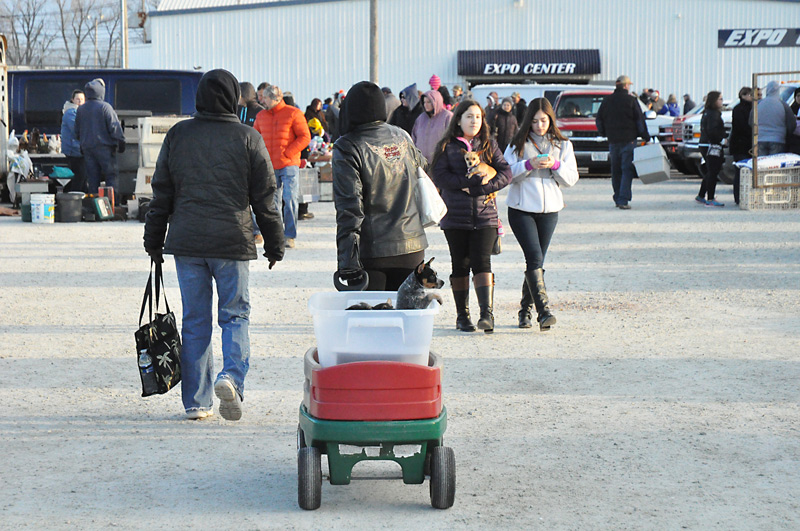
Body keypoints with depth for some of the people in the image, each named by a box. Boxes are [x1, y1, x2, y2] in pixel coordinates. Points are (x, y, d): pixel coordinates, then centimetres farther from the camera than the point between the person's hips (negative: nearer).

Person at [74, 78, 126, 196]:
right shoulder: (105, 107, -11)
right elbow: (114, 126, -12)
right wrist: (121, 141, -4)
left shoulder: (80, 109, 7)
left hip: (87, 147, 5)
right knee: (111, 175, 0)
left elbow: (77, 131, 16)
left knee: (92, 178, 8)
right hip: (104, 146, -5)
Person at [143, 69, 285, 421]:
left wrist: (154, 243, 17)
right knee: (235, 315, 8)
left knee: (195, 320, 8)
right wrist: (274, 245, 9)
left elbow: (161, 194, 9)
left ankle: (197, 402, 8)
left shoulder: (177, 135, 6)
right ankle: (231, 377, -16)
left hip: (186, 243, 2)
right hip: (232, 243, -2)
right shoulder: (247, 138, 0)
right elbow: (264, 198, 1)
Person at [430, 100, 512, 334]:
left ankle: (487, 313, -18)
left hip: (484, 215, 0)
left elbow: (505, 173, 4)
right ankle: (462, 315, 13)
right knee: (460, 265, 5)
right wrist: (475, 179, -15)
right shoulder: (447, 146, 4)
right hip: (455, 216, 0)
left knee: (481, 262, -11)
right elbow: (440, 176, -8)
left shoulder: (489, 145, 10)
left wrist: (477, 188, -11)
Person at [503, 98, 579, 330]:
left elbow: (572, 178, 2)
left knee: (536, 262, 7)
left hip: (549, 210, 3)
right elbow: (506, 173, -6)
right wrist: (528, 165, -20)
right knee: (534, 257, -16)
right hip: (521, 209, -3)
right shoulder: (518, 144, 3)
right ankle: (543, 310, -22)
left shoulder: (563, 145, 8)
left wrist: (555, 165, -15)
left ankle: (525, 311, 19)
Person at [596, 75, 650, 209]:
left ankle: (618, 198, 18)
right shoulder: (631, 100, -5)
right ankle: (623, 200, -12)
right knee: (627, 169, -4)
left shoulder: (607, 100, 7)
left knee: (616, 170, 13)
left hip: (613, 141, 4)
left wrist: (604, 134, 25)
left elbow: (599, 120, 12)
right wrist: (646, 137, 1)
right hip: (628, 140, -4)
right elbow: (640, 120, -5)